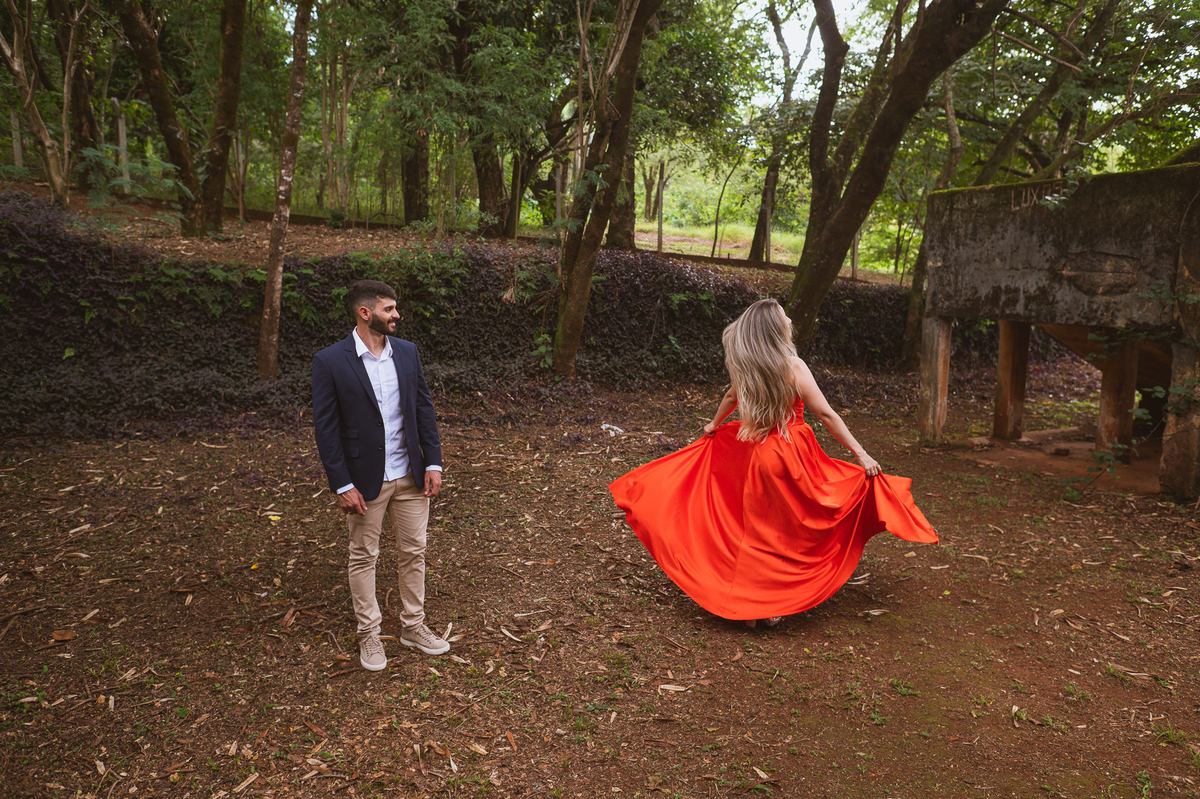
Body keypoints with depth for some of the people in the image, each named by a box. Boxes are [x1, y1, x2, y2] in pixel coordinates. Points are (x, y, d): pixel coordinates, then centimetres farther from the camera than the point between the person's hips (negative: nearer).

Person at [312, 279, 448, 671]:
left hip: (410, 475, 4)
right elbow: (326, 427, -10)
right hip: (365, 479, -4)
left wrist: (433, 463, 2)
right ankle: (369, 634, 27)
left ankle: (413, 626, 31)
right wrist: (342, 485, -13)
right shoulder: (330, 362, -12)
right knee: (363, 556, 11)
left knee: (413, 552, 14)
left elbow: (424, 409, 7)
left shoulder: (407, 352, 2)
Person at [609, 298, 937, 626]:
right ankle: (775, 606, 16)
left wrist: (714, 424, 40)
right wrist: (861, 454, -10)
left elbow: (732, 395, 21)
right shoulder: (793, 366, -14)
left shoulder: (744, 366, 1)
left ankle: (747, 603, 21)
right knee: (789, 532, 9)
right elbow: (827, 415, -14)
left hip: (752, 455, 5)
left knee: (755, 529, 14)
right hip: (791, 457, -4)